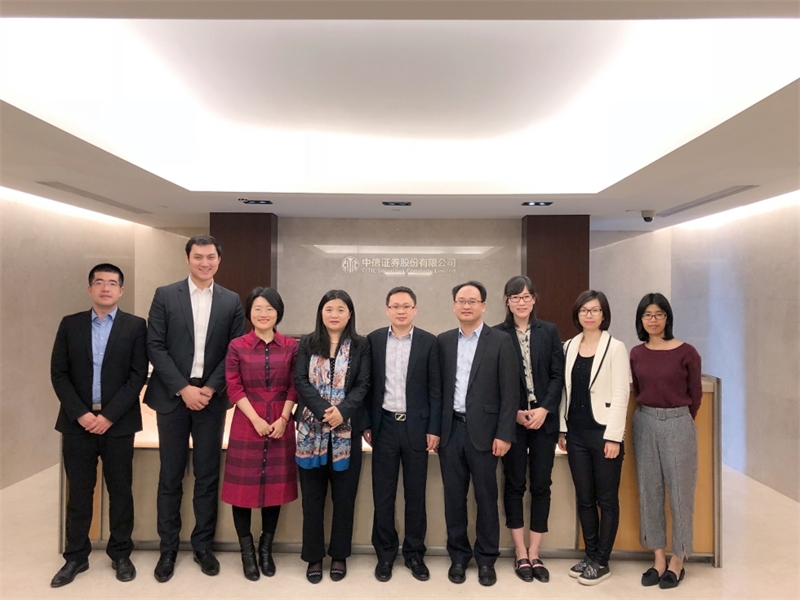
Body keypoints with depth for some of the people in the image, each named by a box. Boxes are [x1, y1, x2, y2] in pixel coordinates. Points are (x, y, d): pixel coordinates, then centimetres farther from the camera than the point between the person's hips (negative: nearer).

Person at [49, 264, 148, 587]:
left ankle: (120, 554, 22)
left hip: (118, 422, -1)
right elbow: (58, 373, 1)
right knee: (78, 492, 10)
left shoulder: (136, 326, -1)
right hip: (78, 421, 2)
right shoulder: (70, 324, 5)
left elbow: (138, 375, -6)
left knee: (120, 491, 7)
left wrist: (109, 415, -13)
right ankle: (76, 556, 25)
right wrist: (80, 413, -10)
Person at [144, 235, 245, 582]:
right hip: (172, 396, -1)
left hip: (211, 397, 1)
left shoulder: (231, 301, 4)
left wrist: (210, 388, -9)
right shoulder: (165, 296, 1)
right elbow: (155, 347, -4)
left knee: (208, 475, 8)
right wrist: (183, 388, -12)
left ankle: (203, 546, 22)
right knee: (170, 476, 8)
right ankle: (168, 549, 22)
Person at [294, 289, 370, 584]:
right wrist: (323, 411, -17)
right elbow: (300, 381, -4)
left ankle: (339, 555, 25)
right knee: (312, 495, 9)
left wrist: (342, 411, -19)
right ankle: (314, 556, 23)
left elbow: (363, 384, -4)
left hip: (347, 430, 0)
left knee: (344, 495, 9)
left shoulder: (361, 345, 2)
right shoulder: (307, 343, 4)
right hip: (312, 429, 1)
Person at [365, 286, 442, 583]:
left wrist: (434, 429, -5)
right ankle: (385, 553, 25)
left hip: (416, 426, -1)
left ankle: (415, 553, 26)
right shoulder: (373, 340, 2)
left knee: (416, 494, 10)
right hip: (384, 425, 1)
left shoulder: (429, 342, -2)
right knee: (383, 494, 9)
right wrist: (365, 423, 2)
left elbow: (435, 389, -2)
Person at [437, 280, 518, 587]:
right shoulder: (443, 341, 6)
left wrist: (504, 434, -10)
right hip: (450, 429, 3)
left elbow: (509, 391, -5)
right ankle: (458, 556, 27)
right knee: (454, 496, 11)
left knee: (486, 496, 8)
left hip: (483, 430, -2)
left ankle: (486, 558, 25)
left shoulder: (500, 341, -3)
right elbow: (438, 386, 7)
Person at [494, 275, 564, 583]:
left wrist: (544, 409, -9)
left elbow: (558, 375, 2)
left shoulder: (549, 331, 5)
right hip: (511, 420, -2)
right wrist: (514, 413, -9)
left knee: (541, 485, 6)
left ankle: (534, 554, 20)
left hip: (544, 418, 2)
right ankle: (521, 555, 19)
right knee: (514, 484, 6)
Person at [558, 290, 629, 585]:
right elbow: (565, 391, 10)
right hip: (576, 433, 5)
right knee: (584, 498, 13)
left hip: (603, 433, -5)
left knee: (607, 499, 8)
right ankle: (590, 556, 28)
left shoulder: (615, 348, -7)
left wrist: (613, 437, -15)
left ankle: (601, 562, 20)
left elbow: (620, 395, -11)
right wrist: (561, 429, 7)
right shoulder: (569, 347, 7)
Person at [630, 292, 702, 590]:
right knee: (649, 490, 9)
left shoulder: (686, 352, -8)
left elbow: (695, 394, 2)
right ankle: (659, 559, 24)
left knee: (679, 491, 6)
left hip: (678, 424, -4)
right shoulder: (636, 353, 3)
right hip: (645, 423, 4)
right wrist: (651, 416, 12)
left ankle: (677, 562, 23)